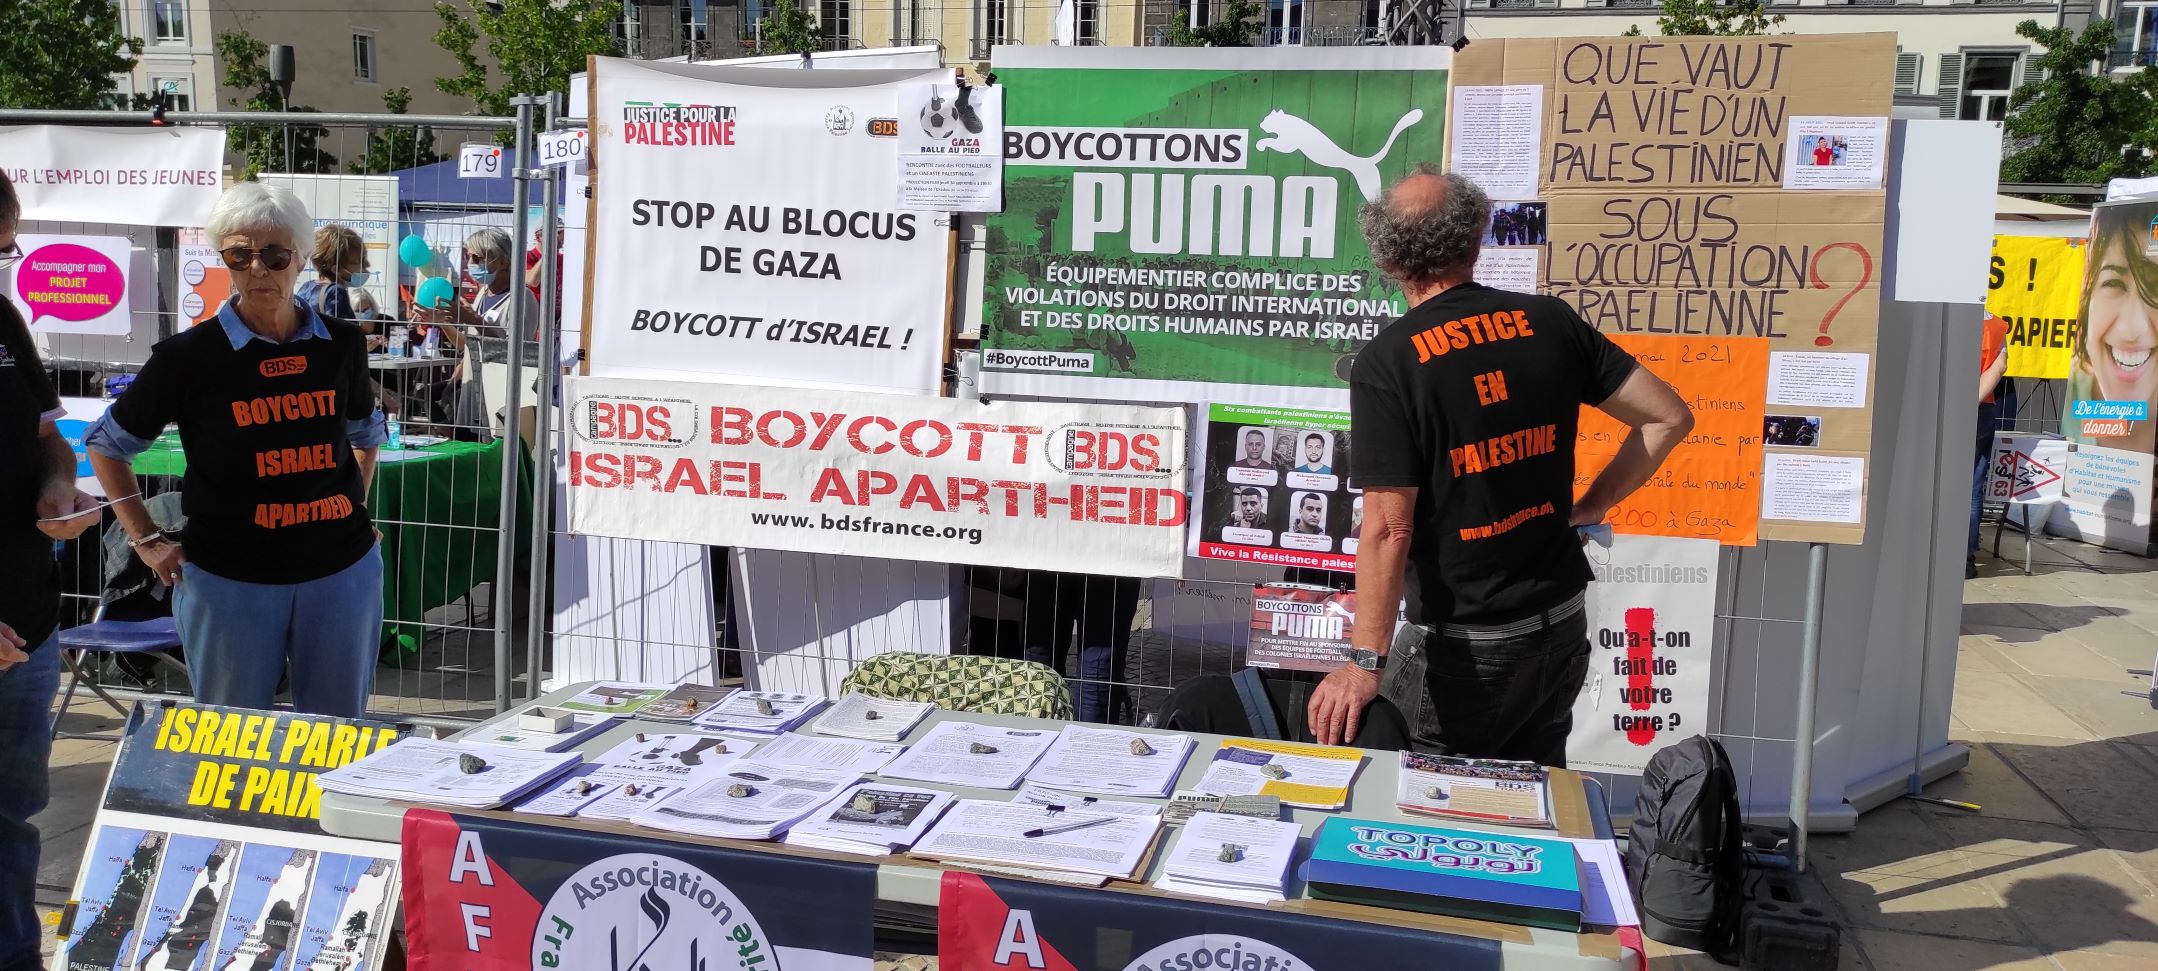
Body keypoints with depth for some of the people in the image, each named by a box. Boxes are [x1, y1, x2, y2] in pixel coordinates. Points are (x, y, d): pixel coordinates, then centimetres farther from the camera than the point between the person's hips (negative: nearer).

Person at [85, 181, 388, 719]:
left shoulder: (342, 345, 2)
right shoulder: (189, 356, -6)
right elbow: (107, 443, 7)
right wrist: (146, 539, 3)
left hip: (343, 572, 2)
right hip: (230, 578, -2)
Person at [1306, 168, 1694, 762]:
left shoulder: (1386, 363, -16)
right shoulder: (1551, 323, -2)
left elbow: (1388, 529, -20)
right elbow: (1669, 417, 3)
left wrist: (1365, 663, -16)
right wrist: (1589, 508, 10)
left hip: (1466, 646, -5)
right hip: (1563, 625, 6)